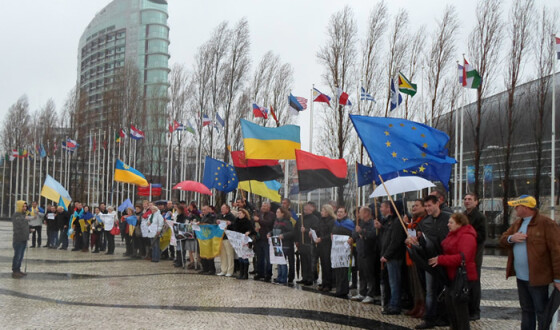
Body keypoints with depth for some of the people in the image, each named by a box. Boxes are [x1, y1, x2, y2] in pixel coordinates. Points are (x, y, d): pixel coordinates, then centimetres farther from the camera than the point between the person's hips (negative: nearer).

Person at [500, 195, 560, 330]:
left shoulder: (546, 224, -14)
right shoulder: (518, 223, 12)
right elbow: (502, 239, 16)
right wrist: (511, 238, -9)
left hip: (538, 278, -8)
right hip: (521, 277, 8)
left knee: (542, 314, 2)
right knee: (526, 311, 18)